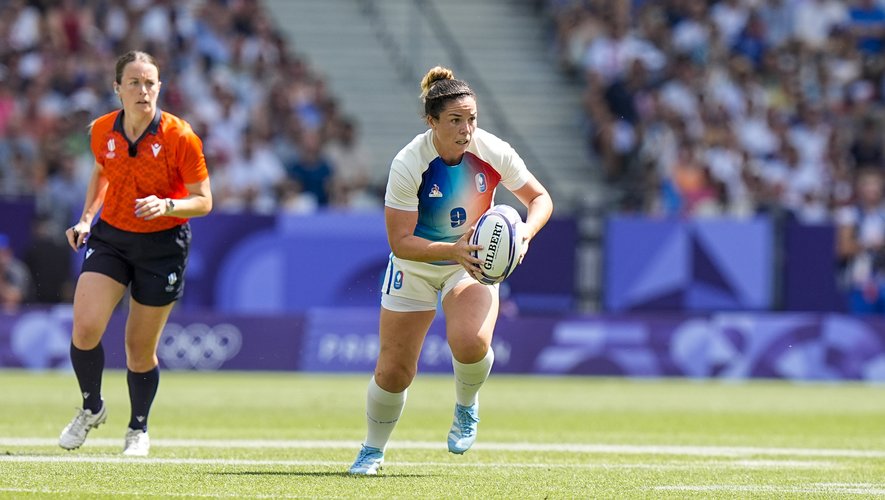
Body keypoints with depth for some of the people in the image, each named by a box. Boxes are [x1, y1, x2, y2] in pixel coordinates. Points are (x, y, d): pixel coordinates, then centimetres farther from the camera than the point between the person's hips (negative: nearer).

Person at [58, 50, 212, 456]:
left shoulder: (180, 137, -16)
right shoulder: (102, 132, -5)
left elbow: (203, 202, -11)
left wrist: (167, 205, -29)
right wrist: (86, 217, 6)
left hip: (163, 245, -2)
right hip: (110, 239, 2)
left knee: (140, 350, 4)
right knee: (85, 328, -16)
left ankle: (138, 429, 30)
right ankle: (91, 408, 11)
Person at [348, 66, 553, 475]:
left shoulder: (494, 152, -19)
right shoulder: (407, 164, -26)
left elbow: (540, 198, -6)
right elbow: (400, 241, -25)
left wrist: (526, 231, -27)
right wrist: (452, 250, -40)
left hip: (473, 258, 1)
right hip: (415, 266, -1)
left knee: (471, 342, -29)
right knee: (393, 372, 2)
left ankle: (466, 406, 4)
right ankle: (372, 450, 29)